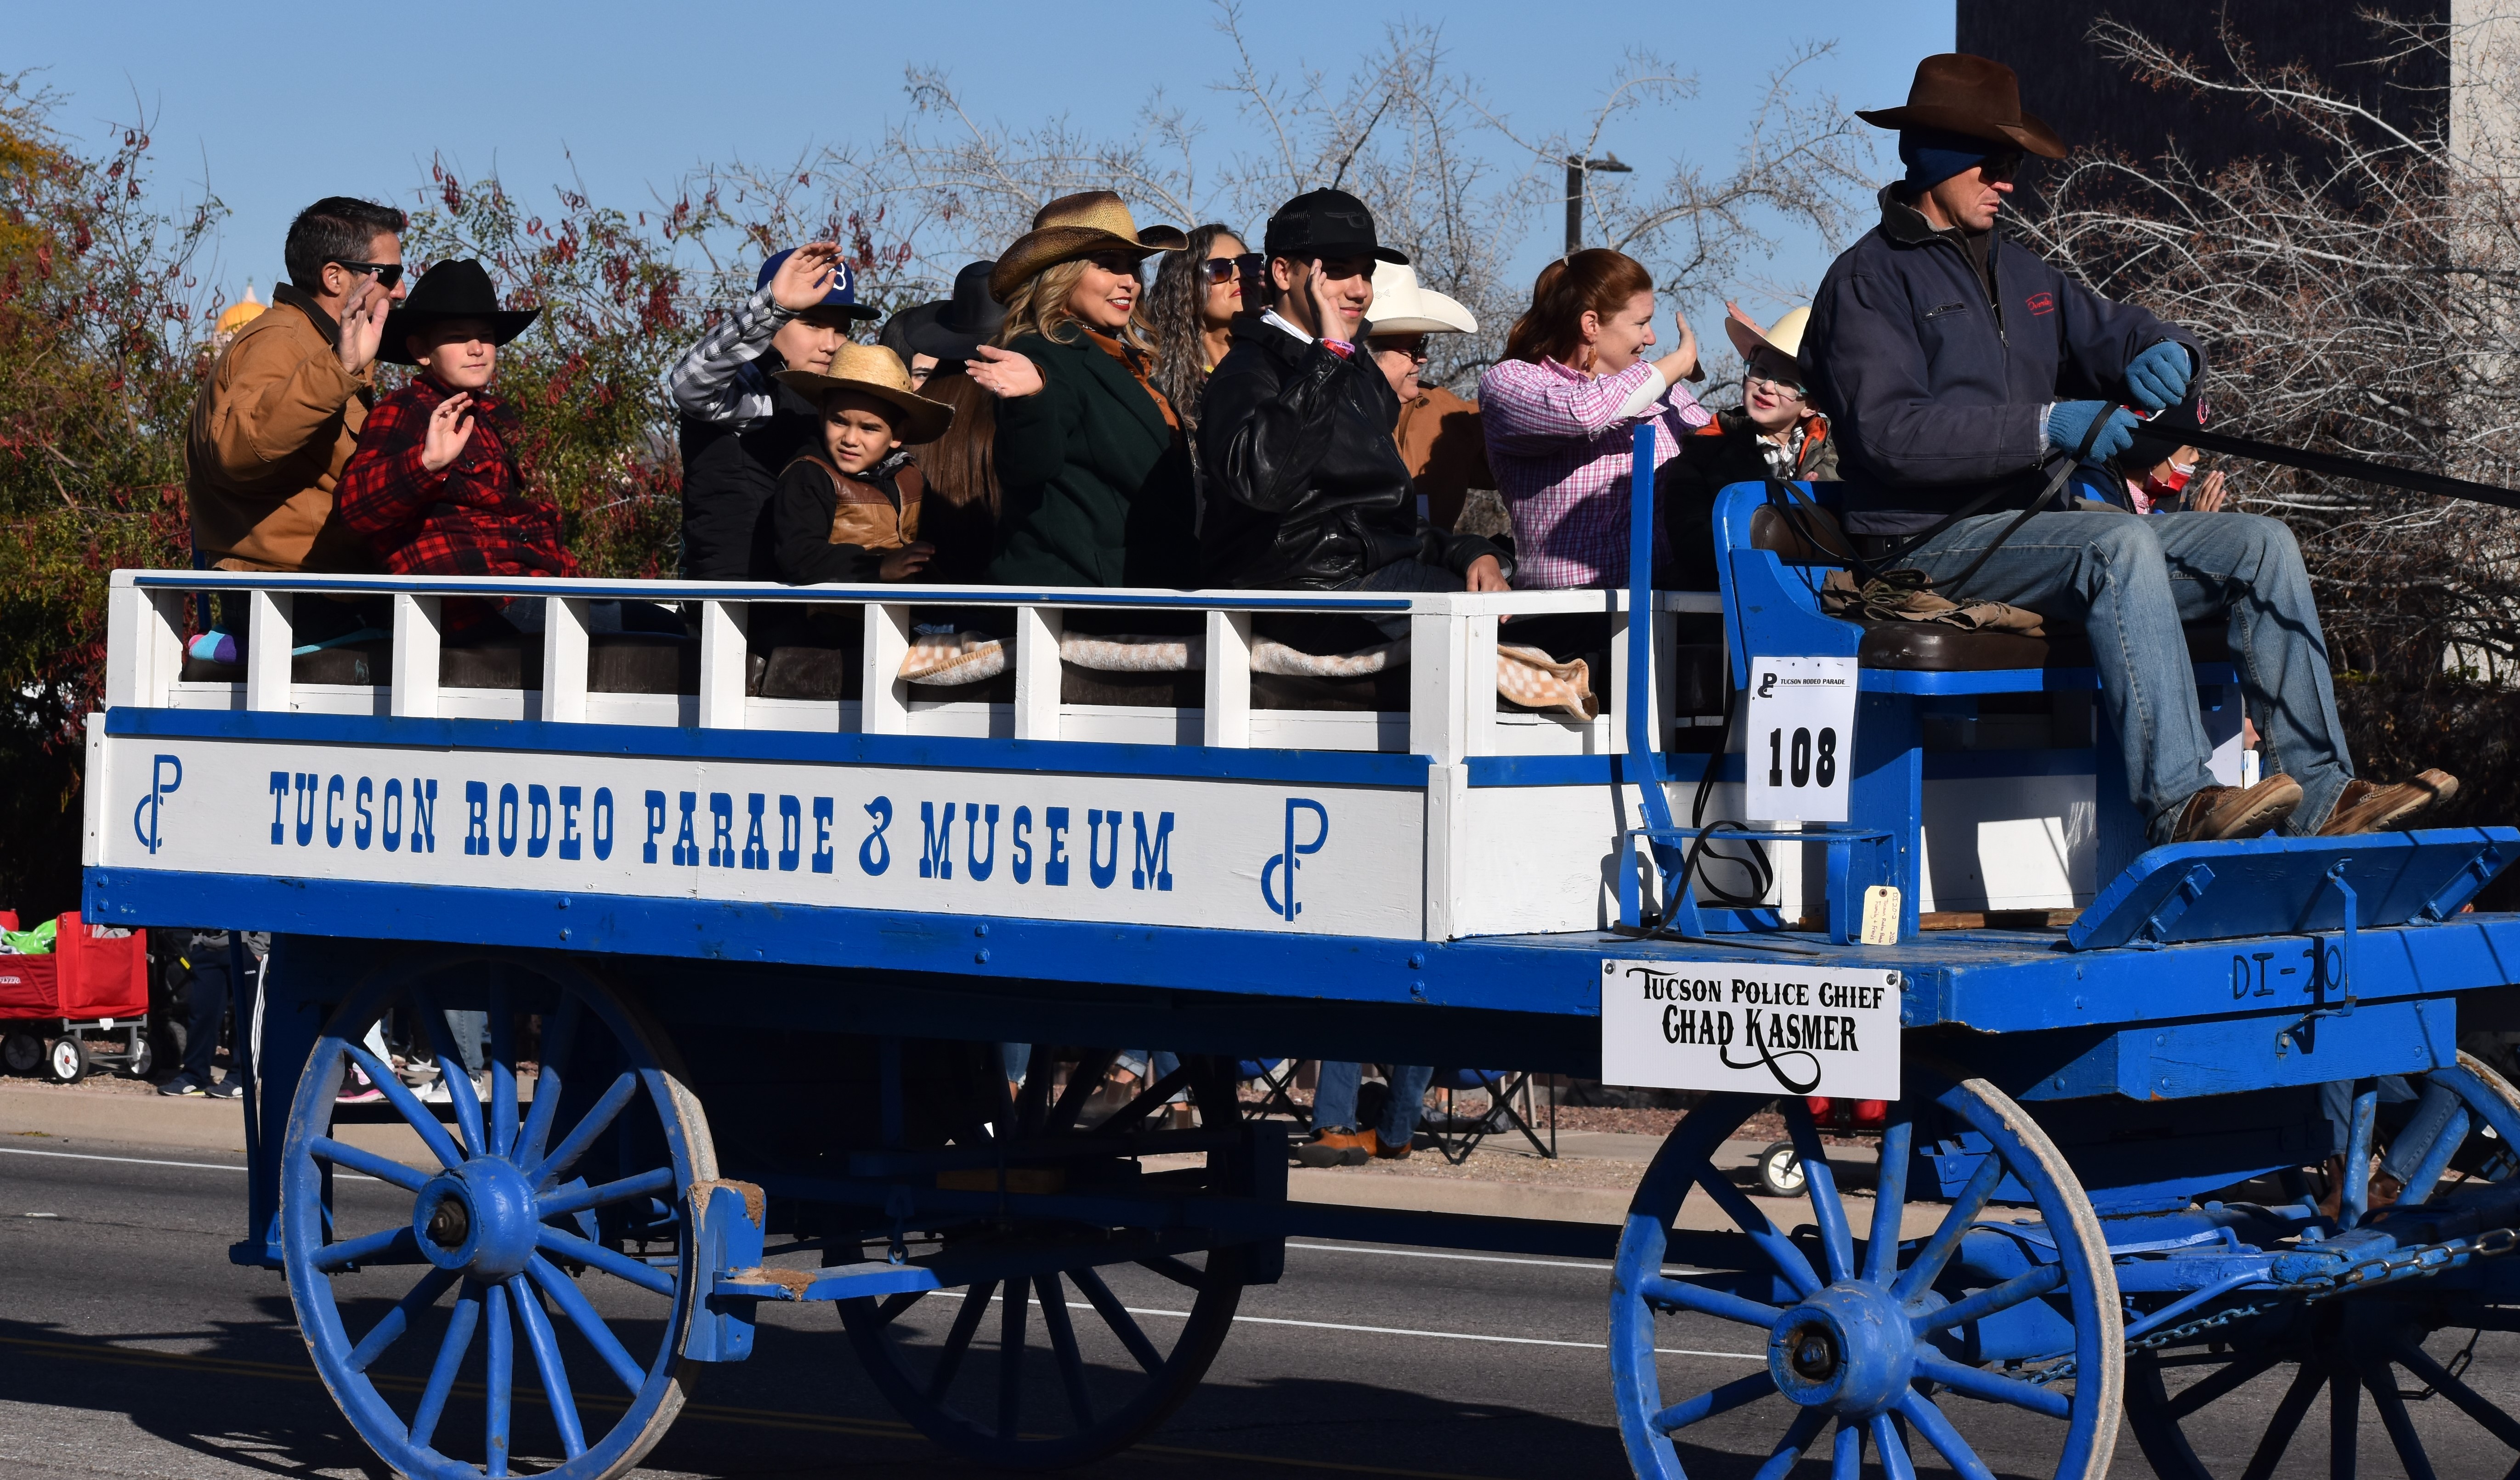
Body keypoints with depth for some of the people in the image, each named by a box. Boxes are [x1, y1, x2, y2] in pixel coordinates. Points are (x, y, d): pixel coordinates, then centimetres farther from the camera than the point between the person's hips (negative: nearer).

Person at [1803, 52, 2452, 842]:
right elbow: (1889, 433, -16)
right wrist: (2047, 426, -23)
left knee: (2262, 545, -7)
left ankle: (2322, 800, -17)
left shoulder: (2022, 276, 23)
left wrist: (2167, 353, -8)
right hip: (1933, 541, -8)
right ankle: (2180, 804, -41)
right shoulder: (1867, 281, -2)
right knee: (2122, 546, -34)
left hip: (2041, 525, 8)